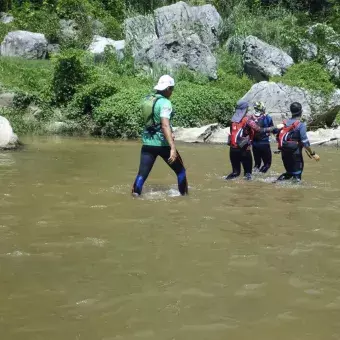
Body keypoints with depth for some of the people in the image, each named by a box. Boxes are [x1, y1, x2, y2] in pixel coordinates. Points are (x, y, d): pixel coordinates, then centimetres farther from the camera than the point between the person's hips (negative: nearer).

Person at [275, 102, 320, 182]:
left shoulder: (285, 123, 8)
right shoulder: (301, 125, -11)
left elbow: (278, 138, 11)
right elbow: (305, 141, -16)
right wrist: (313, 154, -11)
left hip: (284, 153, 6)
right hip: (295, 153, -6)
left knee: (289, 172, 21)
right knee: (297, 175, 2)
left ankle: (278, 181, 2)